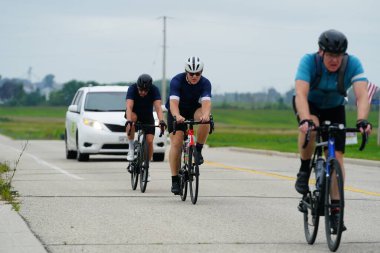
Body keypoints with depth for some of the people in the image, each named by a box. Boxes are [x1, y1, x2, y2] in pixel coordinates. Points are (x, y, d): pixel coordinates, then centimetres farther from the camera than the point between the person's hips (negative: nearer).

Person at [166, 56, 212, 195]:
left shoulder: (205, 83, -22)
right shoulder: (177, 81, -27)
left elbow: (206, 101, -38)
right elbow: (173, 101, -40)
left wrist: (205, 115, -60)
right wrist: (177, 116, -60)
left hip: (194, 110, 2)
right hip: (177, 112, -1)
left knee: (205, 121, -33)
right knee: (176, 143, -15)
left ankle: (198, 150, -13)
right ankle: (175, 180, -9)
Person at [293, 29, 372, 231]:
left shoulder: (353, 64, -28)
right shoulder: (309, 61, -32)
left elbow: (362, 95, -38)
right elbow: (301, 94, -44)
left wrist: (362, 121, -56)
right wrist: (305, 120, -61)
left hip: (334, 109, 2)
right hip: (308, 105, -2)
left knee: (336, 156, -11)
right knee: (310, 128, -36)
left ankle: (335, 210, -4)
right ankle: (304, 170, -12)